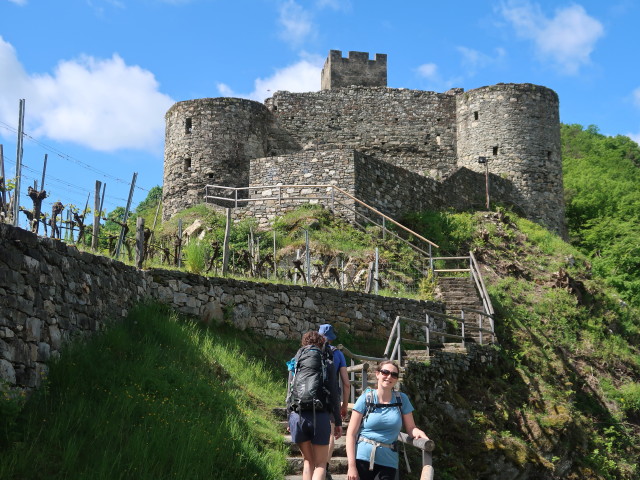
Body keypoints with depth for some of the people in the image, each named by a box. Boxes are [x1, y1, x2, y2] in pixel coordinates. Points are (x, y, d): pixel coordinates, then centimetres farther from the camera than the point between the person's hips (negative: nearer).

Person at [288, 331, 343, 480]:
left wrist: (289, 420, 16)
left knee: (308, 461, 18)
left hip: (297, 416, 2)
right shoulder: (327, 364, 4)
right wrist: (338, 422, 6)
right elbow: (334, 395, 1)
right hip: (320, 417, -2)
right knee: (320, 464, 5)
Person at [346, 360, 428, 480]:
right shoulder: (366, 399, -1)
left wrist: (419, 433, -15)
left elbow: (411, 428, 9)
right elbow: (351, 434, -3)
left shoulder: (402, 399, 6)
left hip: (388, 461, 2)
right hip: (363, 458, -2)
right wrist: (352, 466, -10)